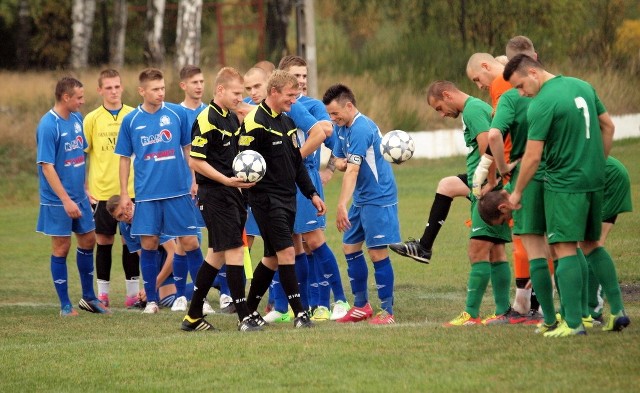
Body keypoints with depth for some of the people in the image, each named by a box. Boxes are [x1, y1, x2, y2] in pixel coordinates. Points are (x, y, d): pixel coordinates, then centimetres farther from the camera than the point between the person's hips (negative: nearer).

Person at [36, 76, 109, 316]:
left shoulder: (77, 119, 5)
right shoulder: (48, 125, -19)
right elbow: (47, 166, -20)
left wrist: (84, 188, 14)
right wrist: (66, 200, -23)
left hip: (79, 196, 8)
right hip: (57, 200, -8)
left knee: (88, 240, 13)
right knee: (61, 247, 0)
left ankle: (88, 297, 26)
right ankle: (65, 305, 10)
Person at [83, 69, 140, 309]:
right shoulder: (92, 119, 2)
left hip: (130, 189, 1)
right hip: (101, 191, -1)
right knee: (103, 240, 4)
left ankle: (133, 291, 10)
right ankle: (103, 293, 12)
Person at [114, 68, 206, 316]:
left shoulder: (177, 114, 0)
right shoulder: (131, 121, 2)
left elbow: (188, 148, 9)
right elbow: (125, 158, 8)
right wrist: (124, 194, 5)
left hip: (178, 191, 0)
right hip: (146, 194, 0)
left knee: (190, 243, -1)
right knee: (148, 244, 3)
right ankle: (151, 300, 14)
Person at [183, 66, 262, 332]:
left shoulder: (232, 119, 14)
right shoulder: (206, 120, -14)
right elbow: (195, 161, -17)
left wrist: (245, 176, 13)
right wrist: (226, 180, -22)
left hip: (231, 192, 9)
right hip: (214, 194, -9)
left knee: (217, 254, 13)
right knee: (234, 250, -10)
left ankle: (193, 315, 20)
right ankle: (244, 317, -8)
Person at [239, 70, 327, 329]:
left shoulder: (287, 122, 15)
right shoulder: (255, 123, -13)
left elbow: (297, 164, 22)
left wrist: (311, 194, 20)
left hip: (288, 198, 9)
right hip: (267, 198, -9)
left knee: (273, 257, 11)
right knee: (286, 252, -12)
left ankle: (250, 308, 21)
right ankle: (299, 313, -10)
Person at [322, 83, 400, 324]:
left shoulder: (361, 129, -21)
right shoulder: (342, 128, 8)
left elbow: (352, 171, -28)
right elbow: (339, 162, 14)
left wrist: (342, 207, -33)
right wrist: (341, 162, -12)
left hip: (378, 198, -10)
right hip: (361, 198, 10)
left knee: (377, 253, -8)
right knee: (350, 248, 12)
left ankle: (387, 311, -2)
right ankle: (361, 306, 21)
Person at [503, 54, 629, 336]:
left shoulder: (541, 105, -15)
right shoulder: (583, 86, 9)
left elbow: (533, 156, -14)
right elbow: (608, 127, 16)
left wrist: (517, 192, -3)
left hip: (564, 184, -8)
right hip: (594, 180, 8)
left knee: (565, 250, -5)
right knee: (591, 245, 17)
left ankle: (573, 323, -8)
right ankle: (618, 312, 16)